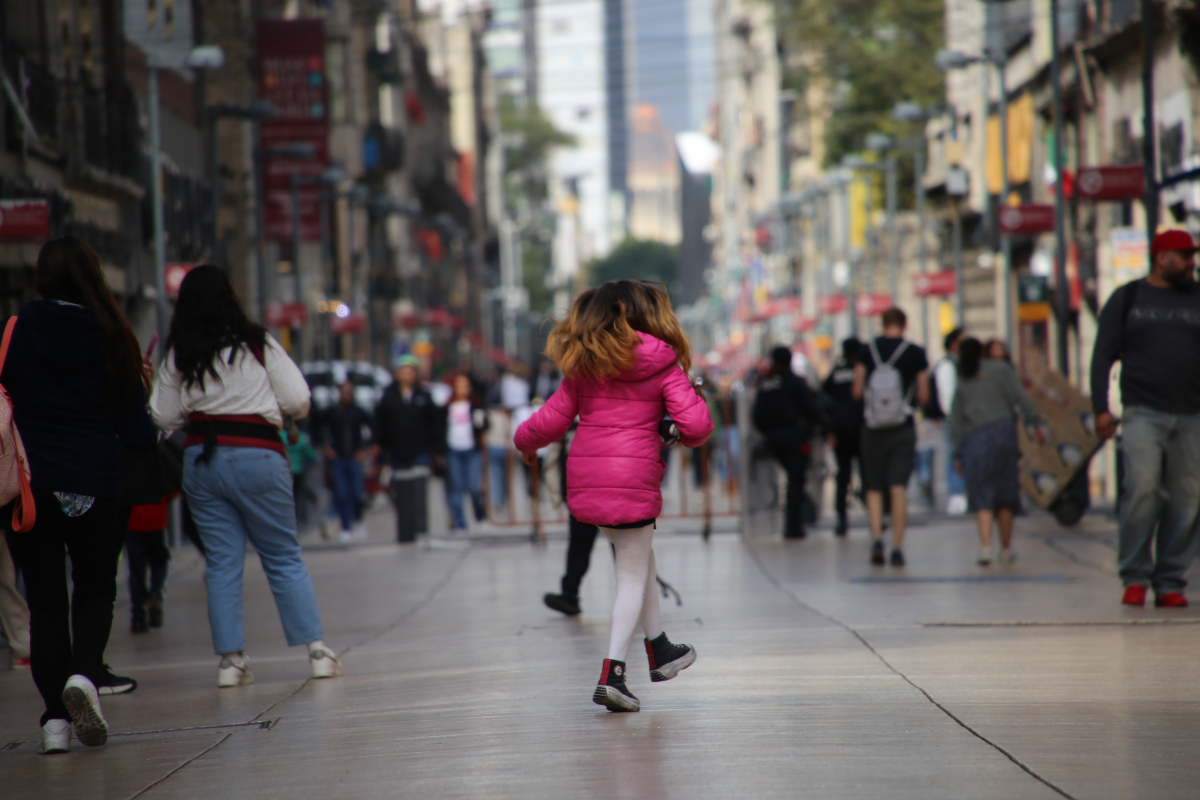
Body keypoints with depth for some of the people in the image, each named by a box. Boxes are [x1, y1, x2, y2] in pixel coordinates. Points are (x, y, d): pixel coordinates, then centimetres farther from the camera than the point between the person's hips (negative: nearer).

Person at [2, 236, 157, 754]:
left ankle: (56, 716, 2)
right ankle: (84, 673, -13)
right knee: (96, 589, 14)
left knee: (45, 597, 8)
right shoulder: (113, 337, -2)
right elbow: (136, 433, -2)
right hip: (96, 479, 0)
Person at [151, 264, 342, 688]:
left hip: (201, 458, 2)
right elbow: (299, 402, -2)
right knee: (284, 557, 6)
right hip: (257, 456, -2)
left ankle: (230, 658, 2)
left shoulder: (178, 356, 2)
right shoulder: (258, 344, -4)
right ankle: (317, 650, 4)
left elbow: (165, 418, 5)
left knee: (221, 562, 6)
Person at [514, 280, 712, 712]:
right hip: (633, 477, -5)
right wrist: (686, 436, 14)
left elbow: (551, 419, 7)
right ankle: (611, 674, -3)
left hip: (584, 477, 5)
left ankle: (659, 650, 35)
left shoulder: (583, 364, 6)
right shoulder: (662, 363, -4)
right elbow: (695, 424, -10)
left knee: (639, 555, 26)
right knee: (633, 577, 6)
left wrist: (525, 442, 27)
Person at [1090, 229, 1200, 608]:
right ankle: (1134, 577, -7)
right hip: (1143, 413, -2)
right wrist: (1101, 408, -2)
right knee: (1142, 487, -17)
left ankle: (1169, 582, 8)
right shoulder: (1127, 299, 8)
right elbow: (1103, 356, 7)